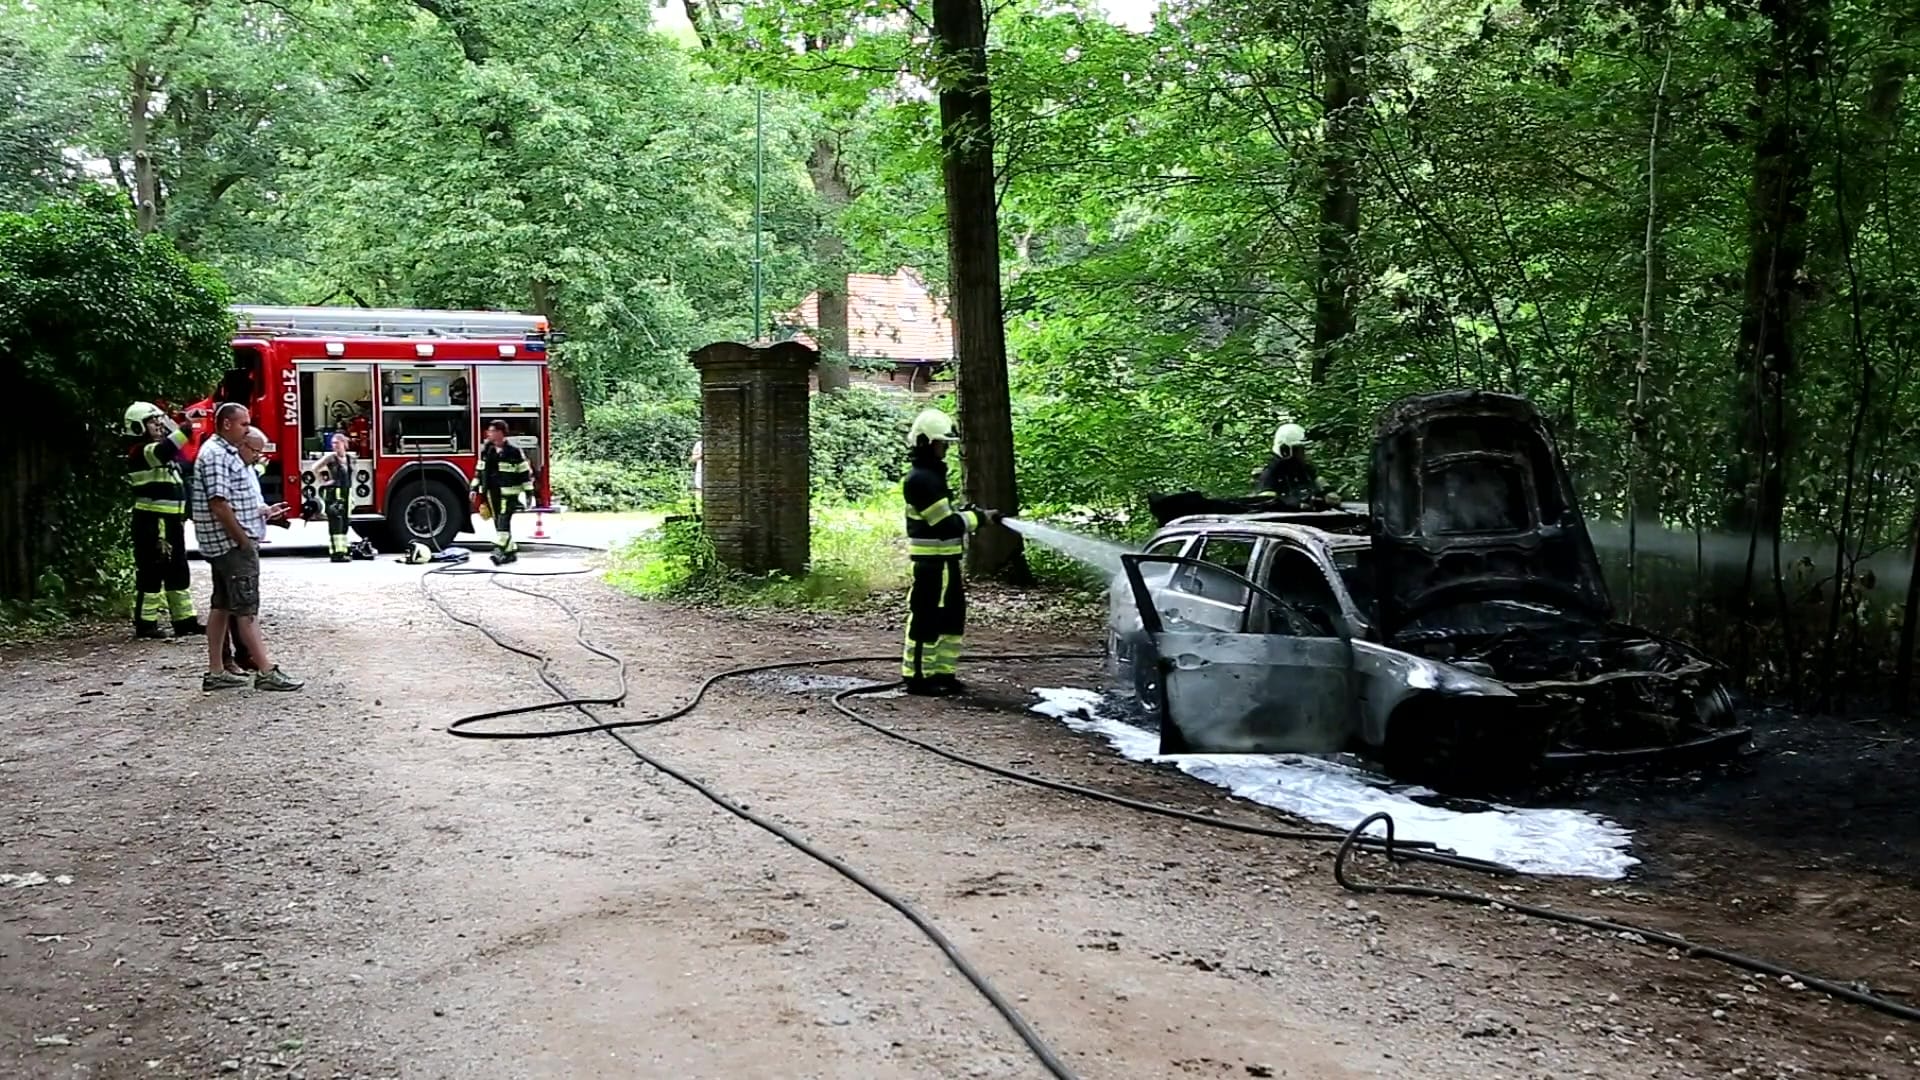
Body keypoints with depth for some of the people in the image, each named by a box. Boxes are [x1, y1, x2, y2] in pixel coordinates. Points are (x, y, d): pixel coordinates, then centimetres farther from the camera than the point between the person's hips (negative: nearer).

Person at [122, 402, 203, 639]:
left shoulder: (164, 448, 18)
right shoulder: (139, 452, -10)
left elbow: (180, 482, 28)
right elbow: (163, 451, -33)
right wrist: (186, 427, -40)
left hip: (172, 520, 9)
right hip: (151, 521, -9)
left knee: (178, 571, 11)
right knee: (151, 572, -5)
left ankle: (184, 620, 15)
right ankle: (145, 624, 0)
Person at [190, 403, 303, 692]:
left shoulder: (228, 454, 17)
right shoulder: (216, 455, -16)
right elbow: (219, 504, -22)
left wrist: (264, 511, 14)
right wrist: (244, 540, -18)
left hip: (227, 546, 11)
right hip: (232, 544, -11)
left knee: (223, 606, 11)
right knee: (246, 609, -8)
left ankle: (215, 673, 14)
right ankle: (266, 672, -7)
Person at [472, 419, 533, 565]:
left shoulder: (514, 452, -7)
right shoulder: (486, 451, 10)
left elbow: (525, 472, -4)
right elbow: (479, 471, 17)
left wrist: (529, 492, -6)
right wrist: (475, 488, 12)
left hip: (508, 493, -6)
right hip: (492, 494, 6)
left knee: (503, 522, -14)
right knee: (498, 524, 9)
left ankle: (499, 551, -20)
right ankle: (511, 551, 17)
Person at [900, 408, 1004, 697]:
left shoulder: (933, 474, 17)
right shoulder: (920, 479, -16)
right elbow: (945, 523, -20)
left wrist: (967, 513, 6)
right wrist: (979, 518, -12)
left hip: (946, 560, 11)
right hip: (931, 561, -11)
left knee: (953, 616, 14)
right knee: (925, 619, -4)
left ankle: (943, 673, 22)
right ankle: (916, 676, 2)